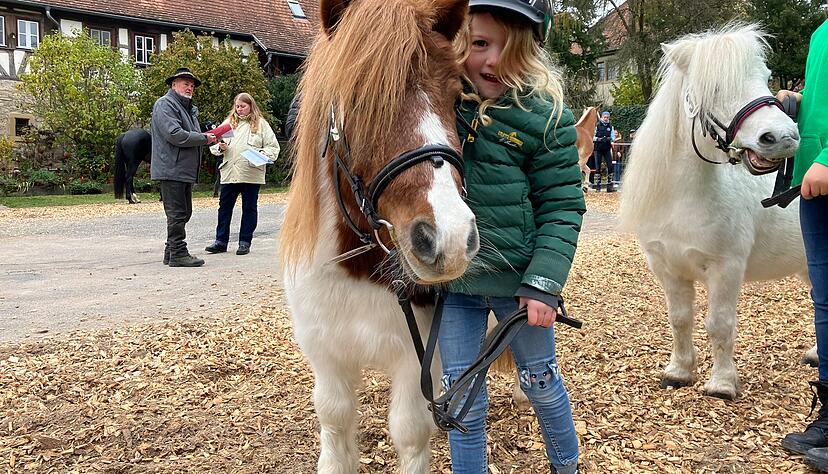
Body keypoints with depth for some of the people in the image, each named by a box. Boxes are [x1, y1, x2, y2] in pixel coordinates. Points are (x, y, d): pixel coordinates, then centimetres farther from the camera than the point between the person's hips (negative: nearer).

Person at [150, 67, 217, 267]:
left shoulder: (189, 108, 24)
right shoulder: (165, 104, -8)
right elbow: (175, 135, -21)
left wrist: (207, 136, 6)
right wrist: (204, 138, -14)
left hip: (186, 170, 10)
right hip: (171, 169, -10)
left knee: (184, 212, 14)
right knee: (177, 213, -9)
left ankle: (171, 252, 21)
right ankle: (177, 253, -5)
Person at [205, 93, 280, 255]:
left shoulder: (261, 124, 4)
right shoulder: (229, 122, 13)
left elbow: (273, 147, 2)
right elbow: (214, 146, 13)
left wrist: (262, 153, -16)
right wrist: (220, 146, -9)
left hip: (252, 173, -3)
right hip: (229, 172, 3)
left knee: (249, 208, 4)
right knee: (224, 206, 4)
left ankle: (245, 242, 13)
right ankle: (221, 241, 12)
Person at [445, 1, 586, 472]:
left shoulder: (545, 114, -11)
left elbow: (562, 209, -10)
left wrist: (544, 283, -18)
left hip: (517, 279, -2)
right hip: (450, 279, 2)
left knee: (541, 381, 19)